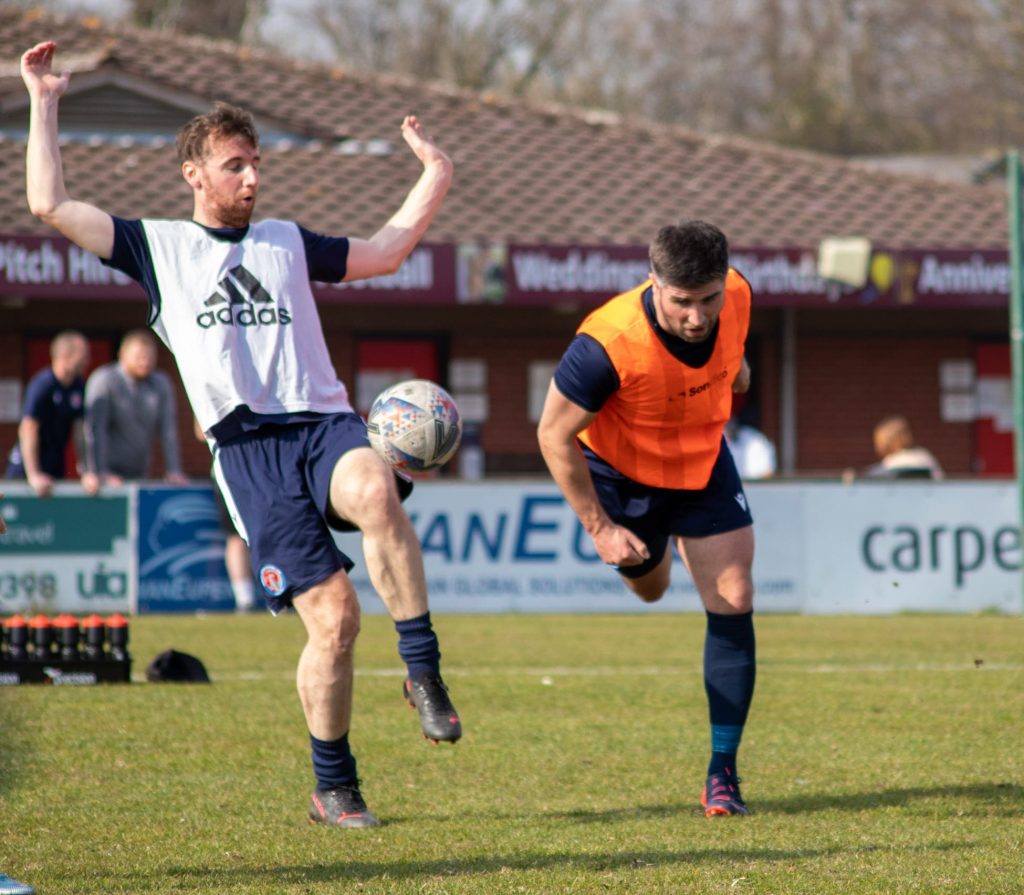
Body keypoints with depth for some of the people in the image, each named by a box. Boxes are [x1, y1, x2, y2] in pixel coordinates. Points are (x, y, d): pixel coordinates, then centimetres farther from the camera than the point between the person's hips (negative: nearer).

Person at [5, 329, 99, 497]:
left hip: (56, 467, 7)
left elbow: (80, 432, 7)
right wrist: (34, 476, -25)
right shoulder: (42, 385, -17)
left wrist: (86, 472, 0)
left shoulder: (78, 387, 4)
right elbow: (28, 431, -21)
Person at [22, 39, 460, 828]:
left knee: (375, 489, -36)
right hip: (248, 445, -2)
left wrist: (432, 182, 26)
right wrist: (45, 104, 12)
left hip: (325, 422, 2)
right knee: (333, 615, -12)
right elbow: (52, 206, 9)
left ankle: (424, 670, -29)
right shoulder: (158, 247, 15)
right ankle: (334, 789, 4)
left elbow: (386, 252, 35)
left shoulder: (288, 242, 24)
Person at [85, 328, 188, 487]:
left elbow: (168, 430, 6)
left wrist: (174, 472, -2)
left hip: (139, 474, 5)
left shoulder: (161, 383, 6)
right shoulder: (103, 380, -8)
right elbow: (95, 429, -14)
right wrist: (102, 473, -21)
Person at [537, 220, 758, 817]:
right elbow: (555, 435, -25)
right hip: (622, 472, -3)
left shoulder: (736, 295, -25)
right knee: (650, 587, 20)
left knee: (734, 604, -8)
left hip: (705, 466, 3)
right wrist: (599, 527, -22)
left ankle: (723, 772, 0)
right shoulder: (607, 344, -39)